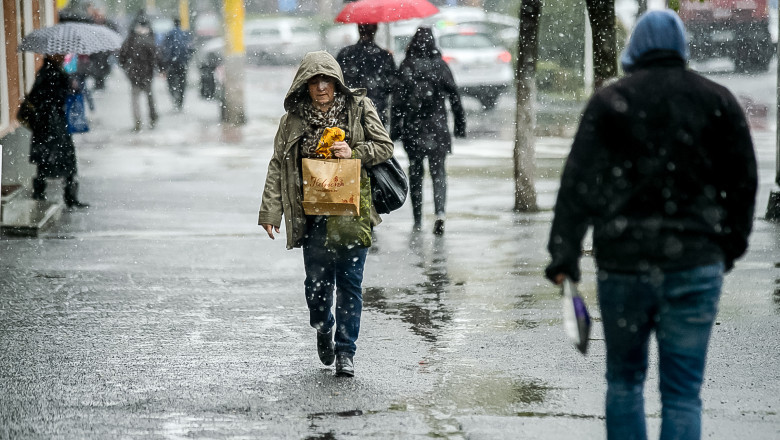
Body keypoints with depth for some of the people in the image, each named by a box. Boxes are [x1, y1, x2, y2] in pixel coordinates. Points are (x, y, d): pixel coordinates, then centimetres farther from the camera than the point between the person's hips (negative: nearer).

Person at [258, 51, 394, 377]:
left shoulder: (359, 107, 0)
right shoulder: (294, 118, 2)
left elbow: (385, 147, 4)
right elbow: (278, 165, 3)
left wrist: (354, 153, -14)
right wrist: (270, 211, -3)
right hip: (313, 213, 1)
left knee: (349, 282, 0)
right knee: (317, 282, 3)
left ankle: (345, 351, 9)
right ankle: (324, 329, 34)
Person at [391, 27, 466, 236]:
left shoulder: (405, 66, -4)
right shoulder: (440, 65, -1)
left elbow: (397, 99, -4)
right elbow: (454, 96, 1)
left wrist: (395, 127, 0)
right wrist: (460, 123, 9)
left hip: (412, 126, 0)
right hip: (437, 124, 0)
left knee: (415, 170, 11)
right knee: (438, 170, 4)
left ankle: (418, 219, 14)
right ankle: (440, 212, -17)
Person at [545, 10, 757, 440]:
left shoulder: (610, 101, -1)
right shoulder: (717, 100, 3)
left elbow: (578, 183, -7)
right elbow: (743, 181, 7)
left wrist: (564, 255, -7)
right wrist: (732, 244, 18)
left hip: (624, 262, 0)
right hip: (696, 264, 1)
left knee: (624, 379, 16)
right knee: (682, 393, 3)